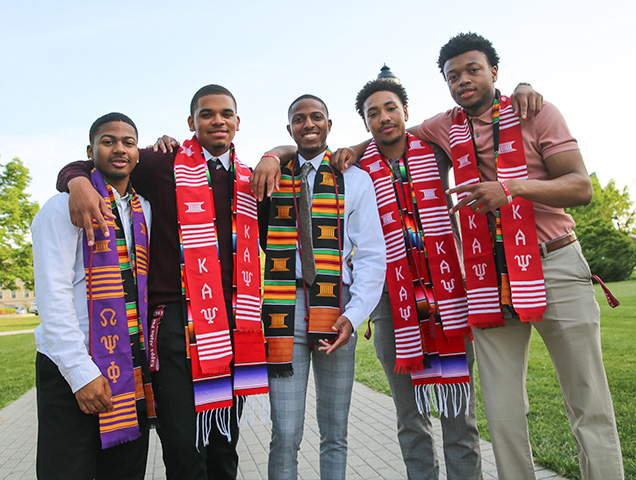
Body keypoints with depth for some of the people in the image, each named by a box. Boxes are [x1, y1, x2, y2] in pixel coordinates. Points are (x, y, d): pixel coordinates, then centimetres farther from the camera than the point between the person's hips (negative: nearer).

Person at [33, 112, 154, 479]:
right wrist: (81, 372, -16)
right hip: (72, 369, -5)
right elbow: (52, 295, -12)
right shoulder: (65, 207, -4)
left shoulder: (144, 210, 14)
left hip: (134, 369, 6)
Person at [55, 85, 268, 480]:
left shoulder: (249, 179, 15)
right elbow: (79, 167, 7)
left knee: (224, 446, 15)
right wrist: (78, 182, -16)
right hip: (178, 318, -4)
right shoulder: (165, 165, 2)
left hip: (236, 324, 4)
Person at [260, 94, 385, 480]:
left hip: (336, 310, 0)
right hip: (284, 311, 0)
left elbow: (372, 255, 1)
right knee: (285, 436, 1)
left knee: (335, 434, 10)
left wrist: (354, 314, -9)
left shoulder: (355, 180, 7)